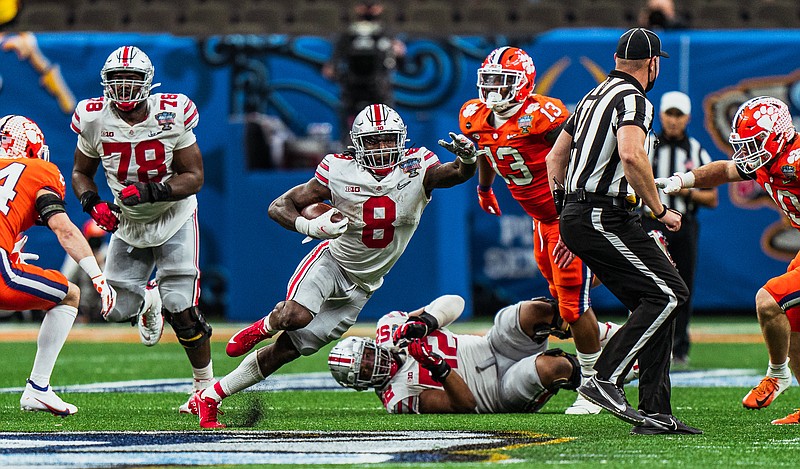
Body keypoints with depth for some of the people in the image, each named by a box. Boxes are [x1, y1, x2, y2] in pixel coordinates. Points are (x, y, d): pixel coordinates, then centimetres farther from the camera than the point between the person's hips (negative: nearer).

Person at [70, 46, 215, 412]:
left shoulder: (171, 117, -20)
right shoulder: (94, 120, -13)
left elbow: (194, 177, -14)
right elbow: (81, 172, 4)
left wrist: (150, 192, -29)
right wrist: (92, 203, -17)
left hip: (174, 219, -3)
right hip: (128, 223, 3)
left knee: (182, 312, -12)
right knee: (117, 310, 1)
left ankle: (205, 385, 6)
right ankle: (149, 300, 39)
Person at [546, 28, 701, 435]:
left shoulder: (595, 97, 20)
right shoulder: (632, 100, -10)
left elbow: (555, 157, 26)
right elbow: (631, 156, -28)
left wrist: (568, 220, 30)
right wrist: (660, 210, -16)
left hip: (575, 215, 10)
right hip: (603, 217, -10)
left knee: (654, 304, 8)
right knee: (668, 294, -10)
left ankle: (654, 412, 3)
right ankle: (605, 379, -16)